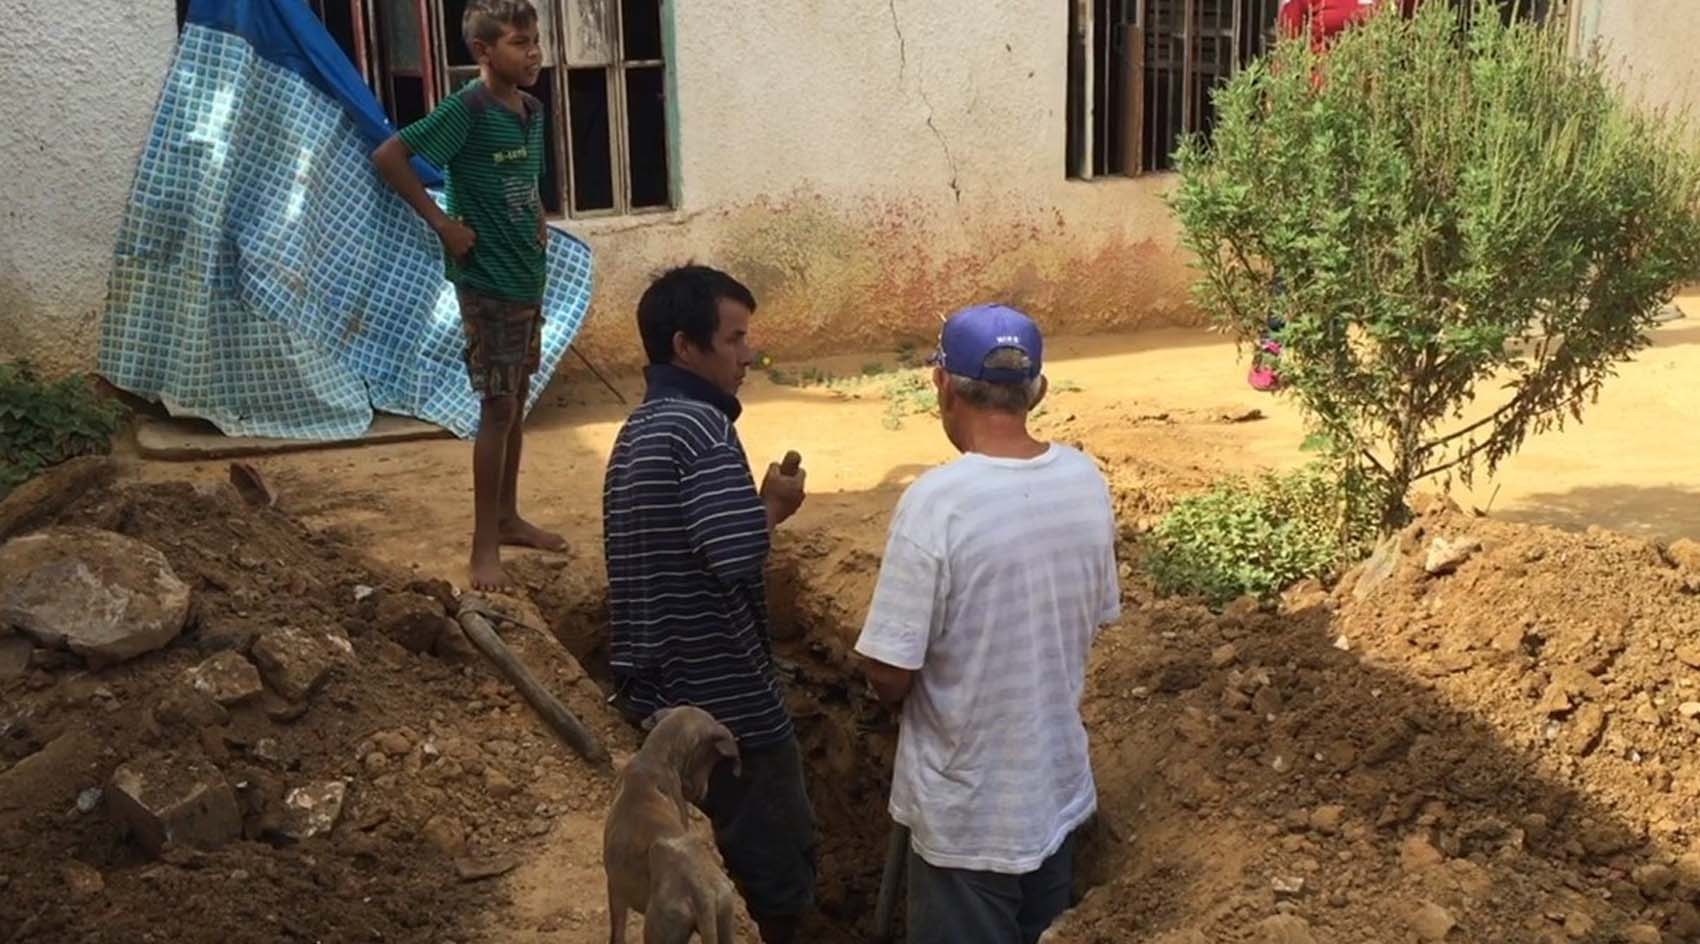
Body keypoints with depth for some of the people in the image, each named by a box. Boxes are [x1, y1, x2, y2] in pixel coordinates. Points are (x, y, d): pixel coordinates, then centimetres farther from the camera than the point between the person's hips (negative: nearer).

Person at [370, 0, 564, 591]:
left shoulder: (532, 110, 7)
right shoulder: (468, 109, -17)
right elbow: (388, 156, -20)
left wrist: (539, 221, 9)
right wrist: (440, 221, -18)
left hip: (528, 279, 8)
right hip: (488, 283, -8)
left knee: (517, 402, 15)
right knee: (498, 409, -5)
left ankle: (508, 518, 29)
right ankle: (485, 546, 4)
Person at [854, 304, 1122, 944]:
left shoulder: (936, 502, -25)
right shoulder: (1086, 483, -6)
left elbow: (889, 674, -21)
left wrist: (903, 697, 1)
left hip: (967, 813, -6)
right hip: (1059, 789, 6)